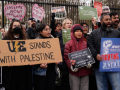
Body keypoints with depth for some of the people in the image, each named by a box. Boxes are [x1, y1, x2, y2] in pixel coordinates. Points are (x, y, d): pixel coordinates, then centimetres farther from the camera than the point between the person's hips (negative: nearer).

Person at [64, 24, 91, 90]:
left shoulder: (85, 43, 12)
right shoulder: (68, 44, 1)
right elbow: (66, 57, -3)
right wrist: (71, 66, -15)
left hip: (85, 71, 3)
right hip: (74, 72, -3)